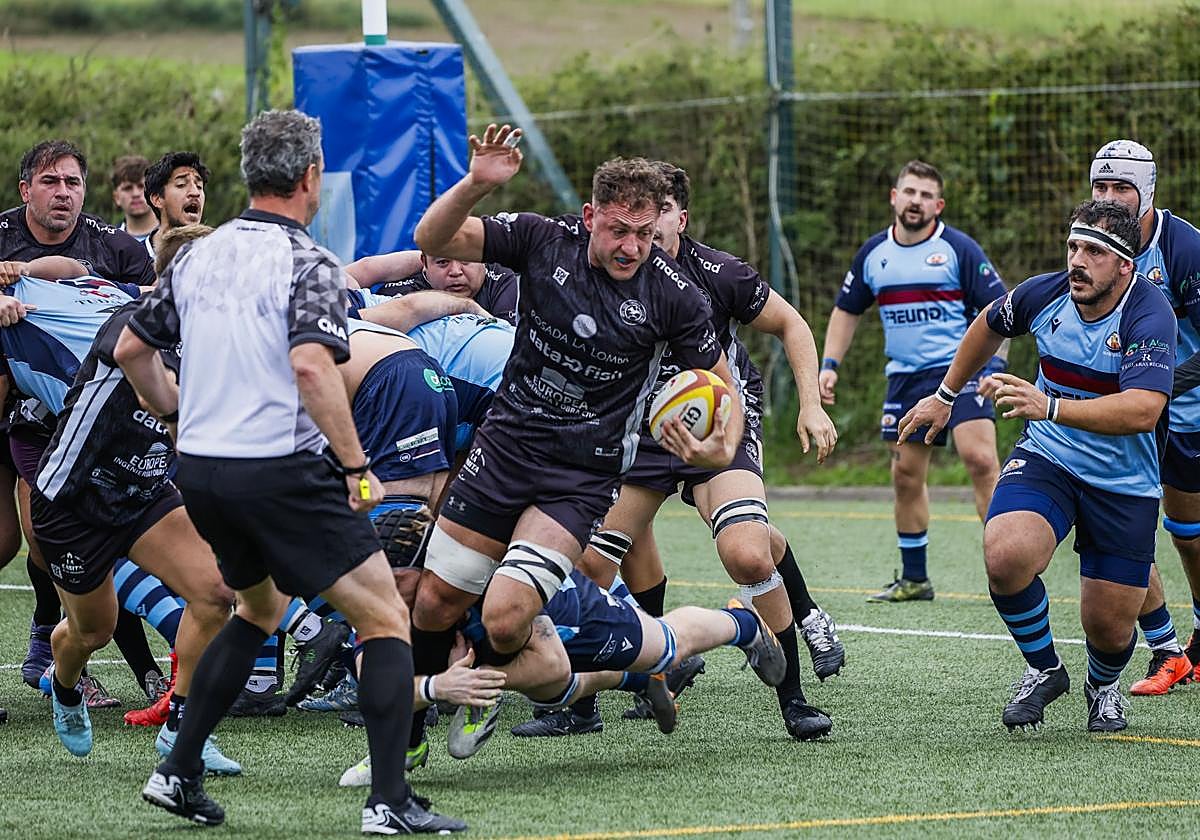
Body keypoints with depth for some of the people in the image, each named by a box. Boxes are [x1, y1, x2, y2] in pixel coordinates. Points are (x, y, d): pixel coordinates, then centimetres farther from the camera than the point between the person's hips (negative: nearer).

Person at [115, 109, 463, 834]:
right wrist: (357, 465, -20)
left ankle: (180, 773, 23)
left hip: (200, 471, 8)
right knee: (386, 618, 0)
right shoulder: (309, 264, -11)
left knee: (262, 607, 29)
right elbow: (311, 366, -26)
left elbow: (131, 348, 16)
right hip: (281, 470, -8)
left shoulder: (199, 256, 9)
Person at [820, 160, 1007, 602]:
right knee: (906, 475, 7)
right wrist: (830, 364, 11)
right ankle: (914, 579, 19)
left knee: (979, 458, -21)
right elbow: (846, 310, 22)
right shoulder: (873, 254, 9)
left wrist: (992, 366, -15)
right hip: (906, 378, 5)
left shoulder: (958, 248, -5)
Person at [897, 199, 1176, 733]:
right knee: (1005, 558, -27)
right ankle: (1043, 670, 1)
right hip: (1047, 457, 3)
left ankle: (1104, 686, 38)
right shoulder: (1044, 293, -8)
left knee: (1109, 628, -1)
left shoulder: (1149, 317, -23)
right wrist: (945, 396, 25)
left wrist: (1050, 406, -46)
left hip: (1125, 484, -2)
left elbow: (1142, 410, -38)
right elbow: (990, 325, 16)